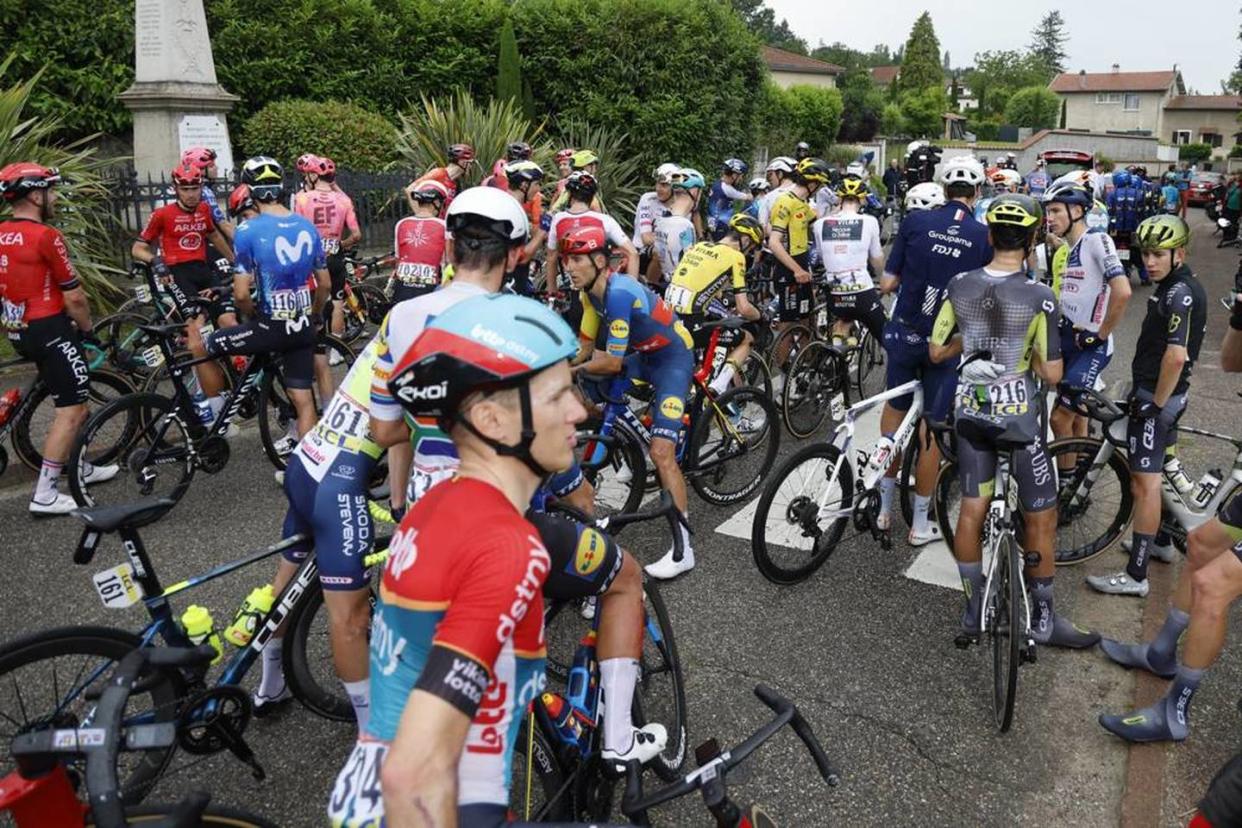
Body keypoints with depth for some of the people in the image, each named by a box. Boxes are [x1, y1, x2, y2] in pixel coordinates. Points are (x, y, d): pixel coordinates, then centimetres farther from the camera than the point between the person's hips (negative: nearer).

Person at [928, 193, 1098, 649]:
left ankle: (973, 612, 21)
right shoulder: (1039, 297, -16)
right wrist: (1026, 347, 4)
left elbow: (937, 351, 2)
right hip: (1020, 418, -4)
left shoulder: (959, 286, -5)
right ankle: (1043, 619, 22)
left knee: (972, 512, 12)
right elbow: (1052, 373, -14)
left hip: (972, 413, 4)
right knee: (1041, 519, 11)